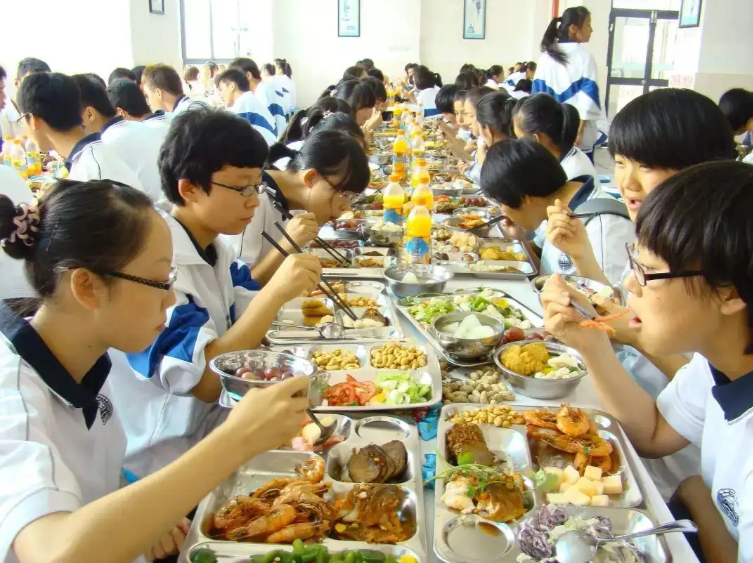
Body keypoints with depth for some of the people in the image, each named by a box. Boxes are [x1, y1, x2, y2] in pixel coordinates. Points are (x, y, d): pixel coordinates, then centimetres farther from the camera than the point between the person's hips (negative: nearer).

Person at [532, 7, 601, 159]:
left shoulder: (546, 57, 6)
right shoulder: (584, 57, -7)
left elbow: (537, 93, 7)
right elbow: (588, 97, -11)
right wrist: (580, 130, -6)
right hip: (579, 136, -5)